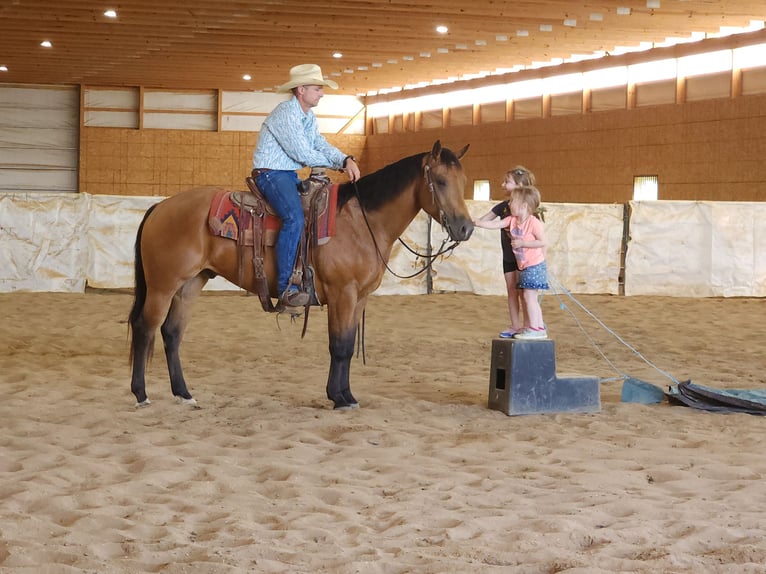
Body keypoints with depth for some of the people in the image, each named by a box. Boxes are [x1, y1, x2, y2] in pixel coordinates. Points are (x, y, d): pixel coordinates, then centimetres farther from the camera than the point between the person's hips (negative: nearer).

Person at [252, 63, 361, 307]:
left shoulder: (308, 117, 13)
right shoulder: (285, 114, -18)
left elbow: (321, 145, 5)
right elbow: (304, 155, -19)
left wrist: (347, 160, -16)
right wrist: (338, 163, -5)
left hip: (290, 176, 10)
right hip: (270, 174, -10)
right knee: (294, 217, -32)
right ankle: (285, 287, -34)